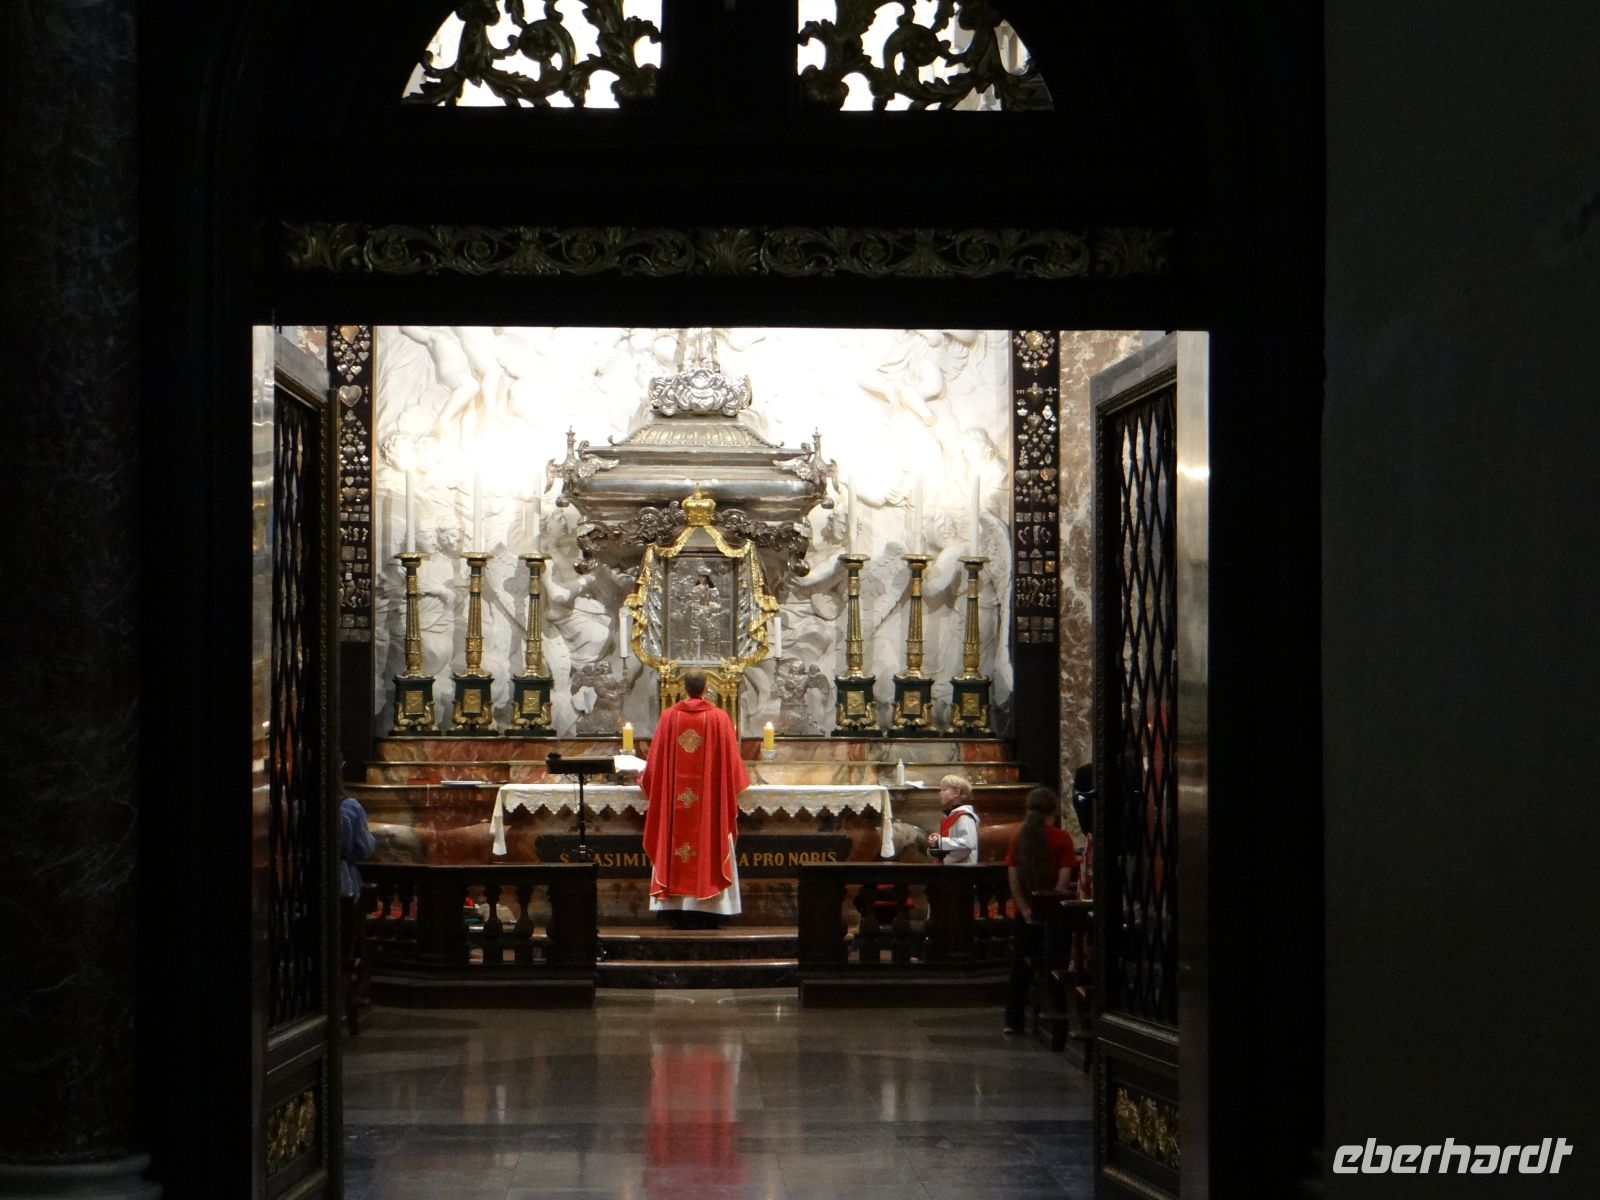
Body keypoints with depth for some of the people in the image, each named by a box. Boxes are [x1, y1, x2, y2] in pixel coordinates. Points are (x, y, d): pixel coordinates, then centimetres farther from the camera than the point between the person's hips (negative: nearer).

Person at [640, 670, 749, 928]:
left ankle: (677, 910, 4)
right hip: (710, 796, -1)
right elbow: (730, 758, -2)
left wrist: (646, 777, 22)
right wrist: (733, 785, 13)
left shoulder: (669, 716, -2)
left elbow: (656, 758, 4)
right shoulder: (718, 717, -5)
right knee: (709, 845, 2)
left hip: (676, 796, 1)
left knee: (677, 838, 6)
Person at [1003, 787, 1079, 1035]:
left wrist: (1024, 909, -5)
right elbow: (1063, 878, -12)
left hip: (1025, 913, 3)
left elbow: (1013, 878, -1)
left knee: (1020, 968, 9)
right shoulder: (1061, 838, -6)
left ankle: (1013, 1020, 8)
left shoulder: (1020, 838, 5)